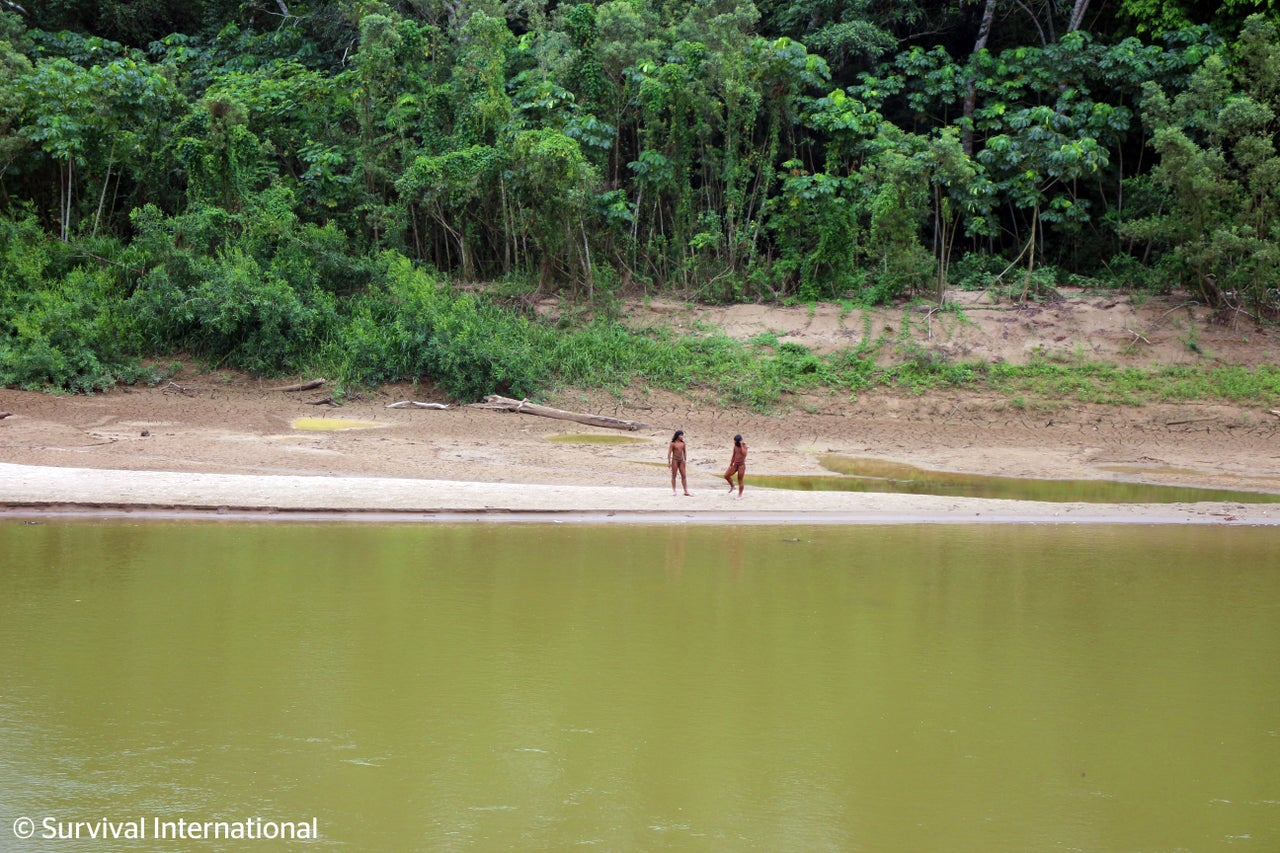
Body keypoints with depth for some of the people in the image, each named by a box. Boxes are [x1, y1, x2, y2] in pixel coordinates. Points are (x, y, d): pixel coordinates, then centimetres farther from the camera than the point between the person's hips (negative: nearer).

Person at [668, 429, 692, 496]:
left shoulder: (683, 443, 6)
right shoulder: (673, 443, -7)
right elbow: (669, 453, -7)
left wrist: (685, 460, 13)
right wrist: (669, 462, -9)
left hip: (681, 460, 5)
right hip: (675, 460, -4)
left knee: (684, 475, 2)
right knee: (674, 475, 3)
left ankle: (686, 491, 3)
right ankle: (673, 490, 10)